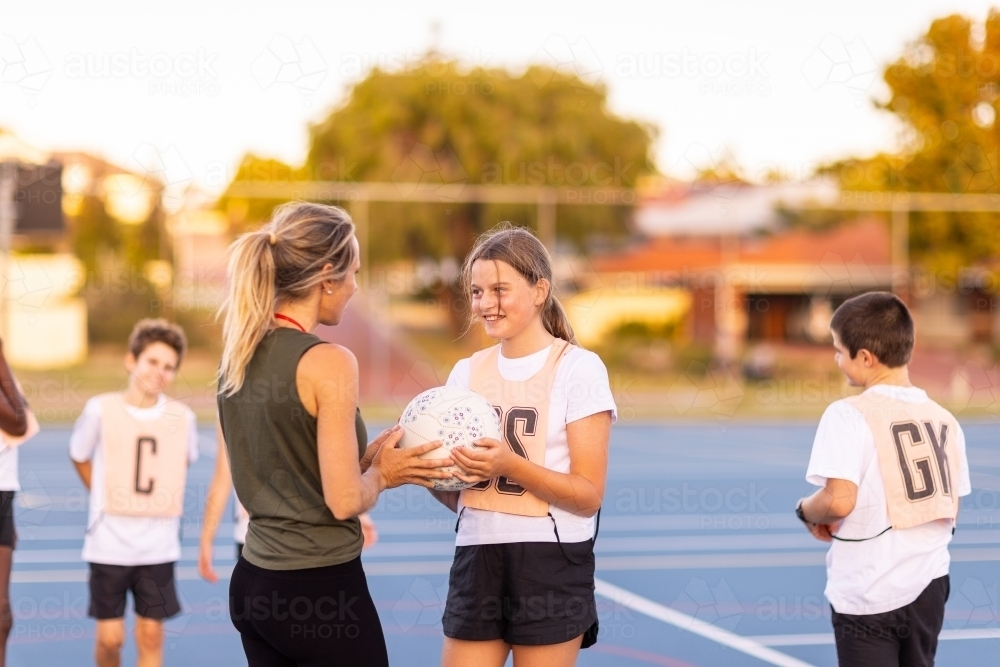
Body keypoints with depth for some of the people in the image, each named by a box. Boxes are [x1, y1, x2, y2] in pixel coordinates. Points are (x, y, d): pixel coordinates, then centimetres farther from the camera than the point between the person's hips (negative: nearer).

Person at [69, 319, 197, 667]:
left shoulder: (182, 417, -4)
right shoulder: (101, 410, -8)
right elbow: (79, 457, 7)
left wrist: (159, 503, 10)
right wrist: (108, 500, 7)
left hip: (159, 546, 1)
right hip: (108, 545, -1)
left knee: (151, 635, 3)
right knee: (110, 637, 3)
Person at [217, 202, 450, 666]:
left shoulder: (238, 355, 6)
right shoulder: (329, 364, -17)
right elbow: (345, 501, -18)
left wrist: (362, 459, 9)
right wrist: (380, 474, 1)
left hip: (253, 583, 7)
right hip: (321, 591, -7)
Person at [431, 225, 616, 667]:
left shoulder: (578, 368, -6)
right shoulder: (466, 373, 9)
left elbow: (589, 494, -10)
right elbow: (457, 497, 12)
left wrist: (510, 465, -23)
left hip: (551, 566, -5)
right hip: (476, 560, 5)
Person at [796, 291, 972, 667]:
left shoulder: (849, 414, -14)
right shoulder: (944, 419, 6)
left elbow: (840, 500, -23)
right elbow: (950, 513, 10)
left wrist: (807, 511, -3)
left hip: (869, 597, -6)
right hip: (929, 587, 6)